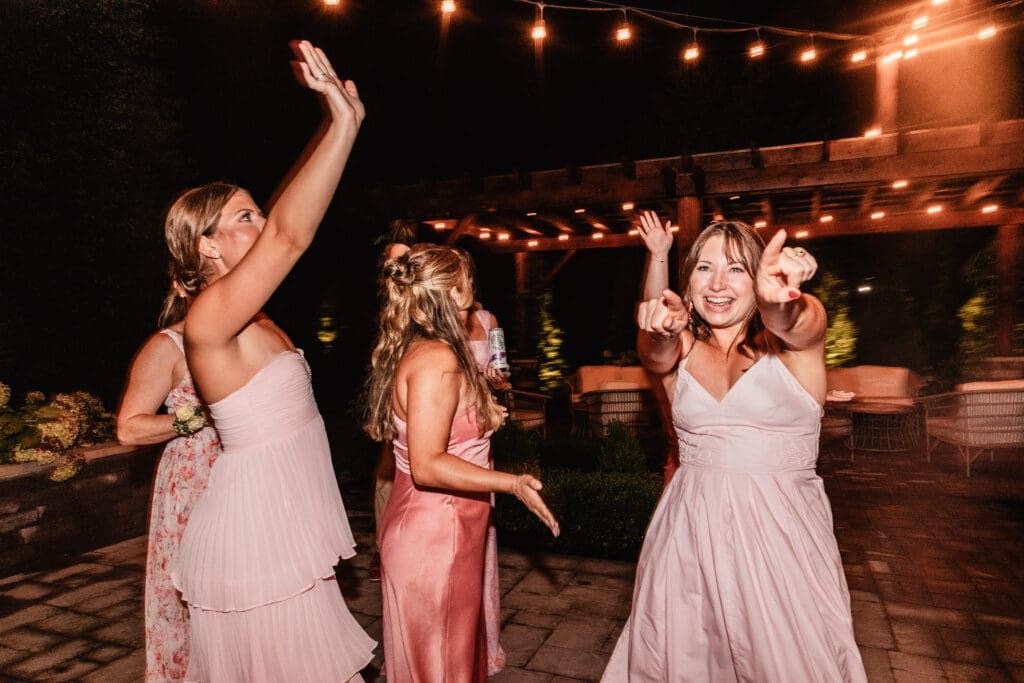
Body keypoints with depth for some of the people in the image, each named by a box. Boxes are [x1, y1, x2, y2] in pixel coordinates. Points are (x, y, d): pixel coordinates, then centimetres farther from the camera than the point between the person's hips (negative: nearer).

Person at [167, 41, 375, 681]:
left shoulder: (251, 317, 6)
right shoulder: (209, 318, -19)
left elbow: (283, 216, 7)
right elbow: (288, 236, -32)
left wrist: (335, 121, 3)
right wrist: (345, 122, -29)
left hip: (284, 515, 9)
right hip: (256, 519, -9)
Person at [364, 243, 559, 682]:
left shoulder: (409, 350, 6)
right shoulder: (438, 359, -23)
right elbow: (428, 466, -27)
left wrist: (480, 409, 23)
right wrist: (512, 484, -24)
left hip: (422, 522, 9)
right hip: (437, 532, -9)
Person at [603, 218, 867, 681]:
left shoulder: (797, 338, -3)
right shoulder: (682, 346, 4)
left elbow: (793, 322, -26)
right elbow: (657, 355, -19)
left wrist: (778, 295, -50)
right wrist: (660, 328, -43)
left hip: (779, 527, -2)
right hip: (690, 528, 2)